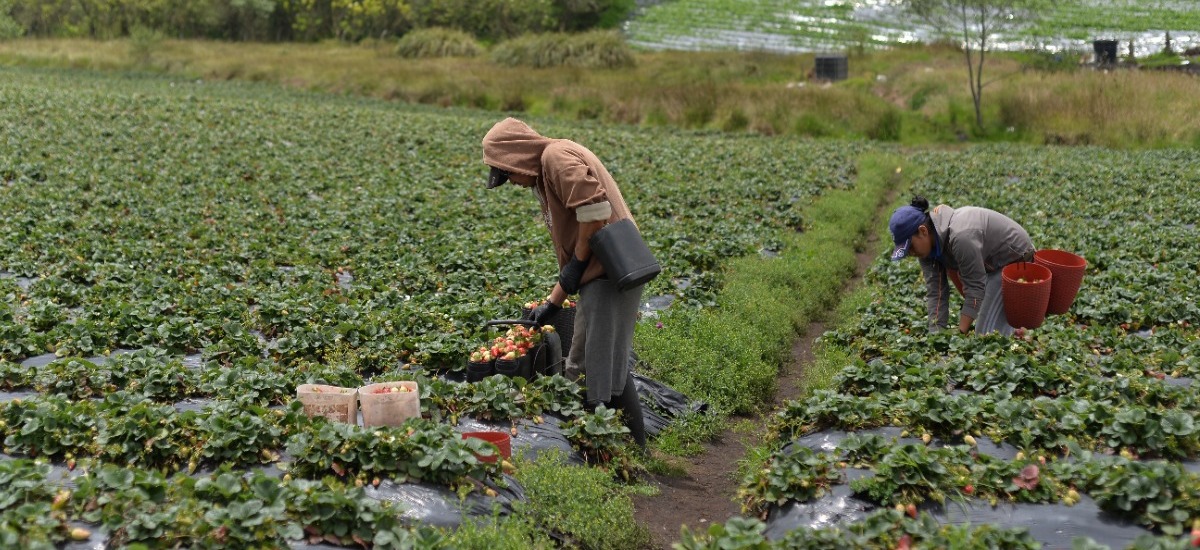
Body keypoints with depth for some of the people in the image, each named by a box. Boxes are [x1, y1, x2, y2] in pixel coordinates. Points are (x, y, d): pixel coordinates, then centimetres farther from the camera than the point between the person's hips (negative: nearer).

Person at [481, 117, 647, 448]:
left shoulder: (557, 156, -7)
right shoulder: (544, 178, 23)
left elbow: (594, 207, -24)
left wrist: (578, 262, -13)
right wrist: (553, 302, 21)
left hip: (609, 273, -11)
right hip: (598, 275, 11)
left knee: (607, 368, -9)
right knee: (583, 367, 15)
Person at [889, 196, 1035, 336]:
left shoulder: (960, 236, -36)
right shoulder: (927, 242, -10)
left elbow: (975, 288, -30)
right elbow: (935, 292, -11)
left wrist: (960, 335, -29)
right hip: (991, 262, 8)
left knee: (987, 329, -10)